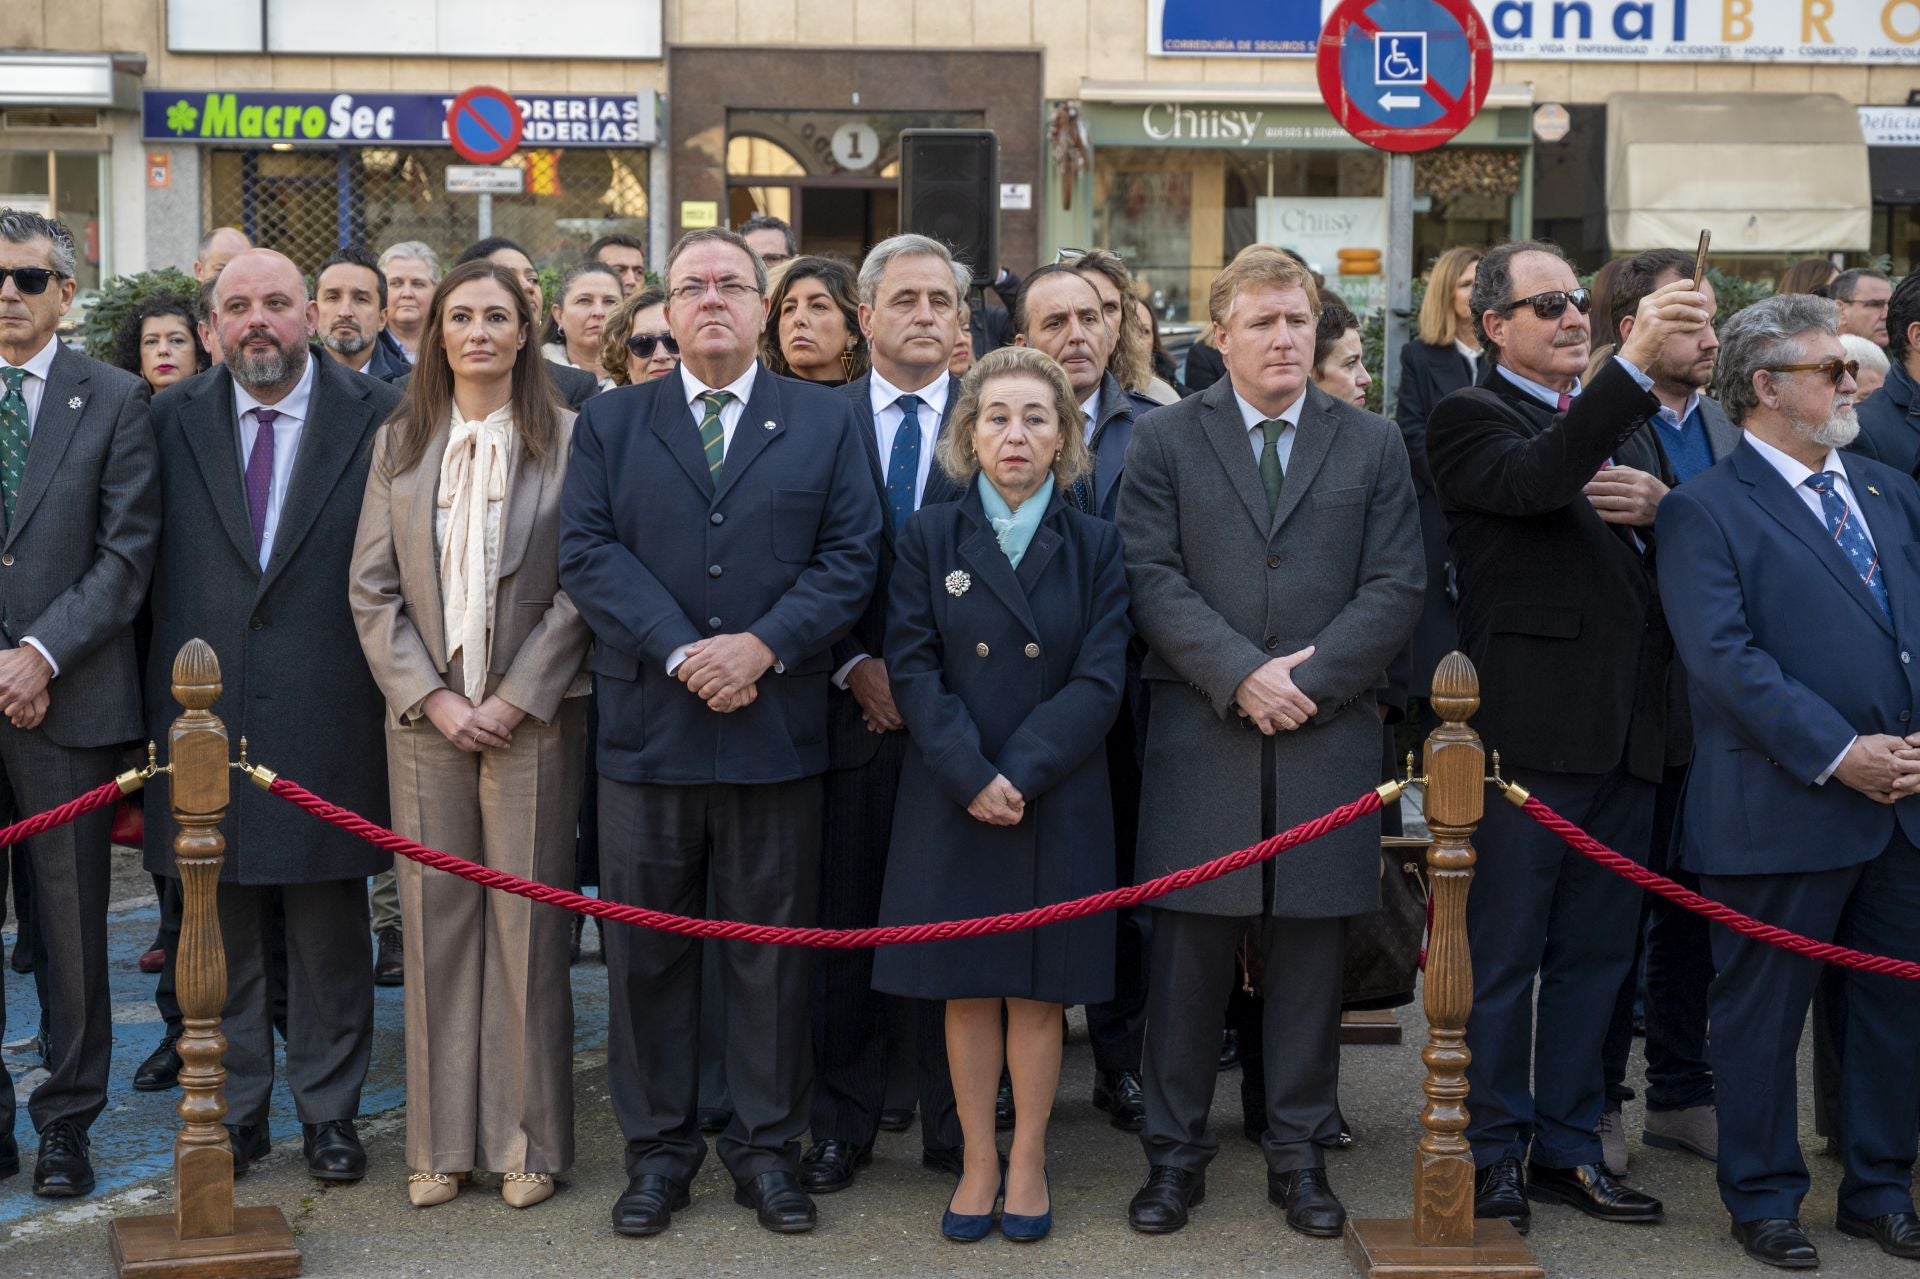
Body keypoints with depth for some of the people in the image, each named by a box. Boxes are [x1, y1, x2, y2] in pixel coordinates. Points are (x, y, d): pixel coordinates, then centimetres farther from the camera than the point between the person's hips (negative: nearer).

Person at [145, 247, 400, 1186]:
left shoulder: (376, 418, 0)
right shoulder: (173, 421, 6)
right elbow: (149, 569, 6)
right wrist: (159, 708, 1)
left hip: (329, 719, -2)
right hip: (205, 714, 2)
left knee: (331, 934, 7)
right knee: (223, 929, 10)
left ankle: (328, 1111, 20)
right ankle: (237, 1109, 22)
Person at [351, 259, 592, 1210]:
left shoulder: (567, 441, 0)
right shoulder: (398, 443, 9)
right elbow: (371, 587, 5)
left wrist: (516, 699, -10)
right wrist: (431, 697, -6)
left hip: (532, 716, -2)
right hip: (427, 716, 3)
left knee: (527, 923, 0)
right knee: (434, 923, 4)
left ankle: (528, 1141, 10)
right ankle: (441, 1143, 13)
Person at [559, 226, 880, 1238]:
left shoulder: (825, 423, 8)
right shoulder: (609, 424, 9)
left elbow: (849, 556, -1)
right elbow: (586, 554, -2)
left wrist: (763, 646, -14)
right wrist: (679, 652, -15)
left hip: (778, 726, 0)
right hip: (647, 726, 1)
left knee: (773, 950, 6)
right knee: (647, 951, 6)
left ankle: (767, 1146, 18)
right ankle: (657, 1148, 18)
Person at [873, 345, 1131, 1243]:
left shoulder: (1094, 547, 4)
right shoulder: (930, 538, 4)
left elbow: (1100, 680, -4)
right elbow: (912, 669, -4)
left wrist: (1022, 773, -15)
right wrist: (970, 776, -15)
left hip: (1057, 800, 0)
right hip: (950, 800, 0)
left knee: (1038, 988, 5)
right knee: (966, 987, 5)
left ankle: (1028, 1161, 16)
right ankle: (978, 1161, 15)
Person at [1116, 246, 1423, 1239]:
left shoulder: (1373, 446, 10)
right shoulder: (1164, 439, 6)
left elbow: (1395, 587, 2)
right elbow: (1152, 577, -3)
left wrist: (1312, 677, -11)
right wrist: (1241, 674, -14)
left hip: (1329, 735, 1)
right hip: (1200, 735, -1)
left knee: (1311, 947, 6)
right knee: (1190, 944, 2)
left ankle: (1300, 1151, 17)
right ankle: (1175, 1149, 14)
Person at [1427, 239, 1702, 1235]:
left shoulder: (1627, 418, 18)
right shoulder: (1470, 418, -5)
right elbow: (1540, 479, -27)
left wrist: (1661, 506, -6)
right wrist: (1634, 360, -36)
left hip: (1628, 729, 7)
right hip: (1531, 730, -7)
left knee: (1595, 953, 13)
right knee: (1503, 954, 2)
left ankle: (1567, 1146, 24)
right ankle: (1488, 1153, 12)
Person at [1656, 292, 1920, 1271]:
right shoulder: (1706, 511, -6)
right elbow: (1725, 656, -16)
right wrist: (1838, 754, -19)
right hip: (1784, 812, -6)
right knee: (1764, 1011, 5)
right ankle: (1764, 1199, 19)